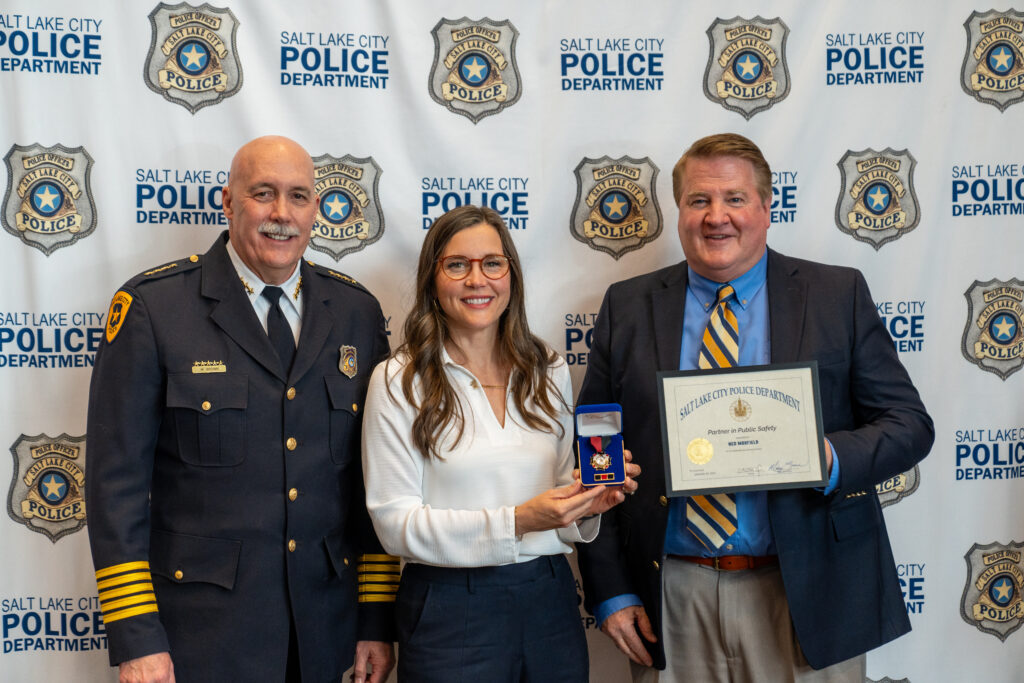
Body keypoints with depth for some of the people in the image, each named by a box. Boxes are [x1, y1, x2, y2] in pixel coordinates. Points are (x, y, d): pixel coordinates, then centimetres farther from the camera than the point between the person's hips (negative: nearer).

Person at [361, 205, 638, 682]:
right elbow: (394, 522, -11)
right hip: (449, 608, -4)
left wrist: (589, 502, -7)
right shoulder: (398, 381, -6)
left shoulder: (550, 372, 7)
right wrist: (515, 522, -21)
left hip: (550, 602, 4)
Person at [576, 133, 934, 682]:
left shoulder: (839, 296, 1)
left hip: (806, 596, -1)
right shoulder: (628, 308, 3)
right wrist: (610, 591, -2)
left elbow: (909, 423, 1)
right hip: (671, 600, 1)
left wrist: (832, 458, -20)